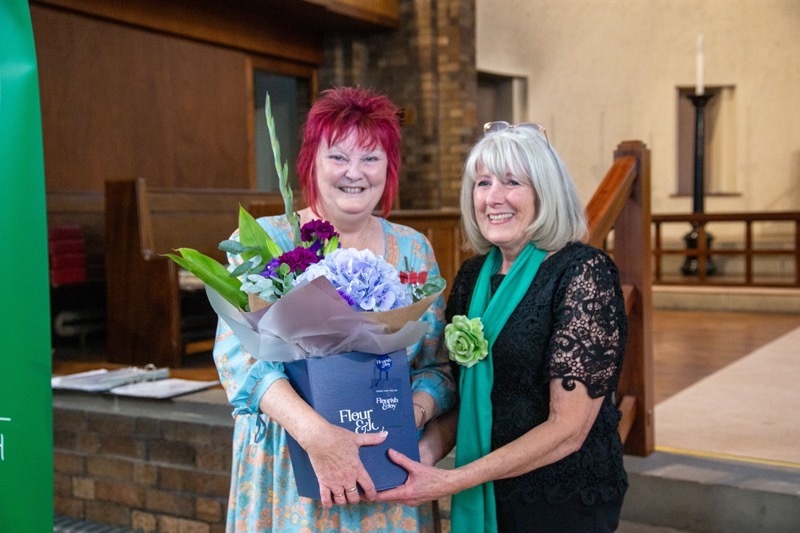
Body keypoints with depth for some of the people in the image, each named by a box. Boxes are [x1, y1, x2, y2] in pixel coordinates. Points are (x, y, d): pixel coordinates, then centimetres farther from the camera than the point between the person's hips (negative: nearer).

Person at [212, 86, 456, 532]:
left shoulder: (413, 249, 4)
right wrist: (318, 435, -28)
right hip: (291, 472, -2)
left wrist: (412, 416, -18)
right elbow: (240, 353, -16)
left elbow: (438, 364, 2)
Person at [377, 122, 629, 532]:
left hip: (563, 499, -5)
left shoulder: (584, 272, -16)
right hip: (481, 497, 6)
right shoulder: (472, 276, 1)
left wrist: (450, 482, -22)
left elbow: (568, 428, -20)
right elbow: (464, 395, 8)